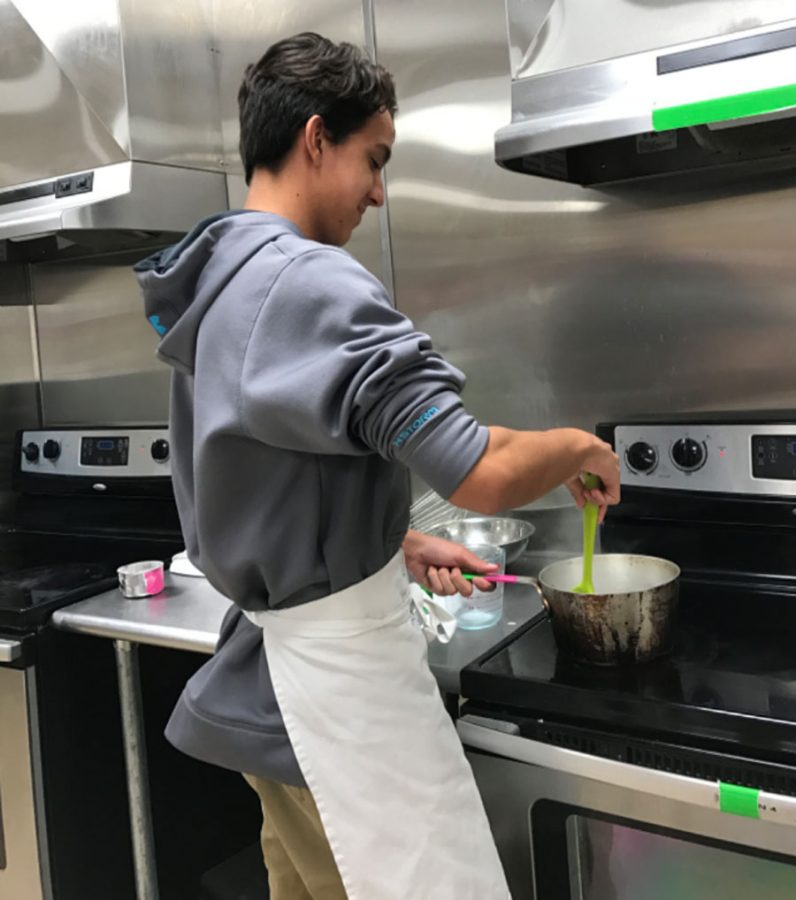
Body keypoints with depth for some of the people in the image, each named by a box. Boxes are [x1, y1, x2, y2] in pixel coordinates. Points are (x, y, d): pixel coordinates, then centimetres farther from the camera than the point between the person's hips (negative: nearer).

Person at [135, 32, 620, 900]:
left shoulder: (213, 288, 8)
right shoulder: (311, 281, -21)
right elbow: (483, 475, -27)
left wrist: (401, 549, 11)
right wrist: (579, 446, -7)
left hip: (268, 677, 9)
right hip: (341, 681, -9)